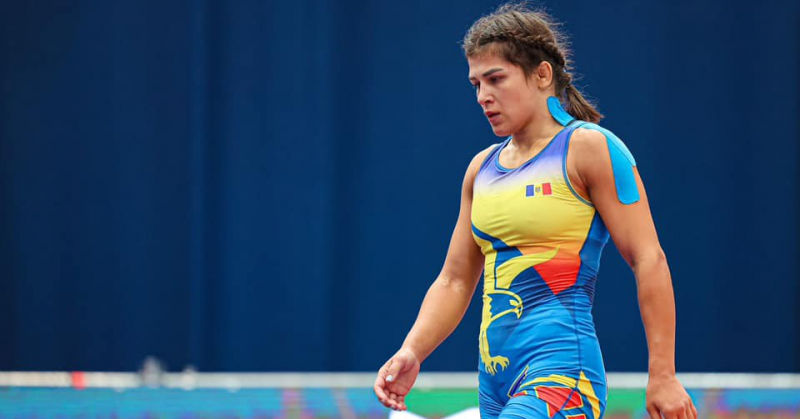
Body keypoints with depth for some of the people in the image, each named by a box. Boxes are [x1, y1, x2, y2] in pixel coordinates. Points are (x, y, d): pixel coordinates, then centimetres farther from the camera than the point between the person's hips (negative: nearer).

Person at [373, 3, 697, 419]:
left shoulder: (590, 147, -4)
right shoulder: (482, 168, 16)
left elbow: (649, 261, -8)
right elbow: (454, 281, 20)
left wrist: (662, 377, -13)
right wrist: (411, 352, 3)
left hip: (560, 373, -8)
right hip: (496, 380, 8)